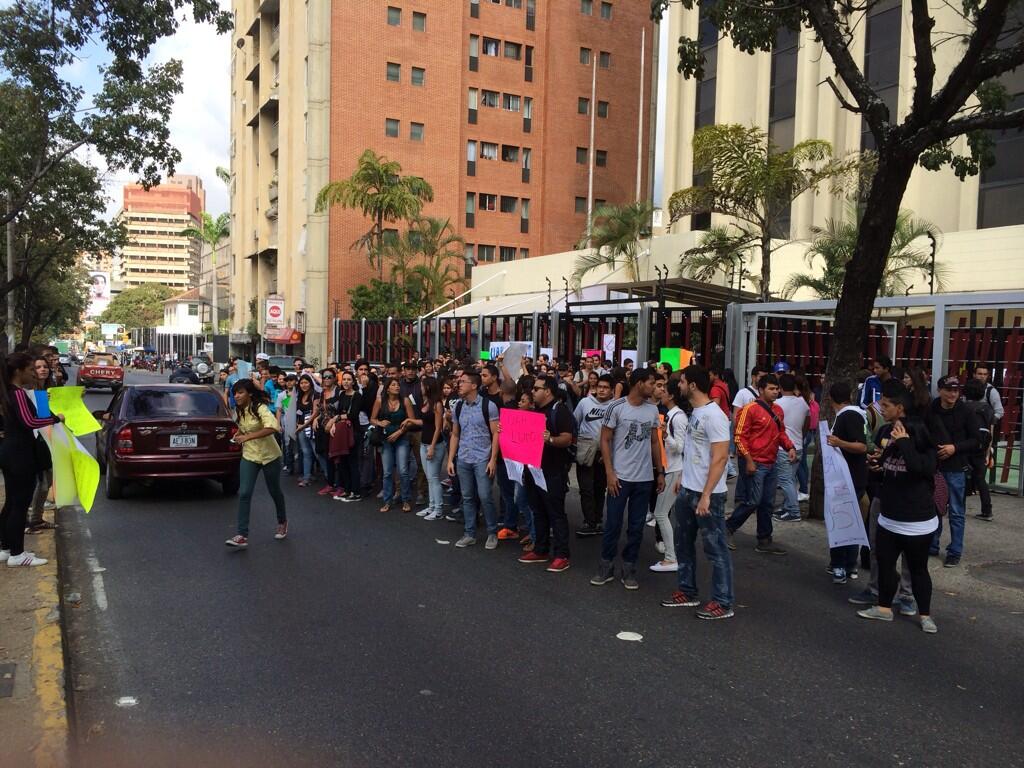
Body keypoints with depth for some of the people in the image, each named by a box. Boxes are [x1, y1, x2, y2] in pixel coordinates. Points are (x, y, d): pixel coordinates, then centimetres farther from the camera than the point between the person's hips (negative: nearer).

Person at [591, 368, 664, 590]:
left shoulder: (653, 410, 6)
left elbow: (654, 442, 14)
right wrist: (609, 473, -12)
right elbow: (605, 441, -6)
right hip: (620, 477, -4)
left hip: (644, 478, 4)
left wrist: (660, 472, 11)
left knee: (636, 526, 9)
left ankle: (629, 569, 20)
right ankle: (606, 566, 18)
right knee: (612, 524, 4)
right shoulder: (616, 408, -8)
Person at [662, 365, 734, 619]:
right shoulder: (695, 412, 10)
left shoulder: (713, 415, -19)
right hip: (687, 490, 10)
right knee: (684, 544, 18)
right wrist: (682, 477, 18)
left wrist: (706, 495, -24)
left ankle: (723, 602, 11)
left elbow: (720, 457, -23)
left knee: (715, 548, 1)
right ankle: (687, 592, 31)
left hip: (707, 494, -10)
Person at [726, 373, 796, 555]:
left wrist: (789, 447, 4)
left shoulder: (778, 411, 11)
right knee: (753, 501, -7)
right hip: (755, 464, -8)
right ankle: (727, 529, 10)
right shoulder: (751, 409, -12)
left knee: (767, 504, 11)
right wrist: (749, 460, -17)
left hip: (770, 464, 8)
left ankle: (764, 541, 20)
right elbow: (740, 436, -13)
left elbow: (781, 432, 23)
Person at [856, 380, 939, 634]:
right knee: (884, 561, 13)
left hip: (917, 519, -6)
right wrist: (875, 466, -3)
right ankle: (884, 607, 28)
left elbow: (926, 467, -28)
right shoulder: (885, 432, 4)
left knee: (917, 568, 7)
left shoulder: (918, 432, -16)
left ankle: (925, 614, 23)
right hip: (889, 515, 6)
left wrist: (904, 442, -28)